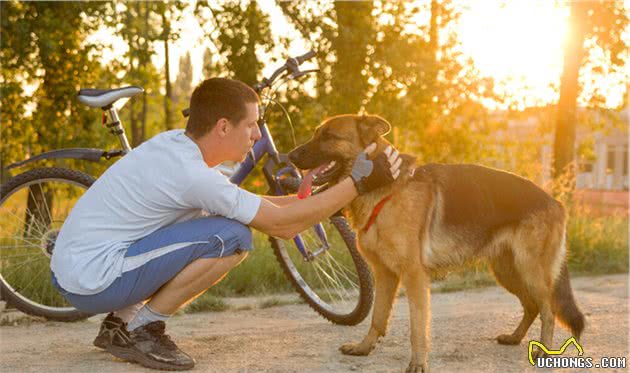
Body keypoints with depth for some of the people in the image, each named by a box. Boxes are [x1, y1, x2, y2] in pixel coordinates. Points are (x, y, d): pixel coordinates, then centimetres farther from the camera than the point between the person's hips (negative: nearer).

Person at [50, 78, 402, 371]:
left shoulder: (174, 142, 5)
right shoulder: (193, 175, -21)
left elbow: (241, 200, 16)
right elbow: (283, 224, -15)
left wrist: (315, 198, 13)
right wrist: (359, 183, -11)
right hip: (93, 282, -9)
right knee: (232, 237, -17)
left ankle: (120, 323, 16)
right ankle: (144, 329, -3)